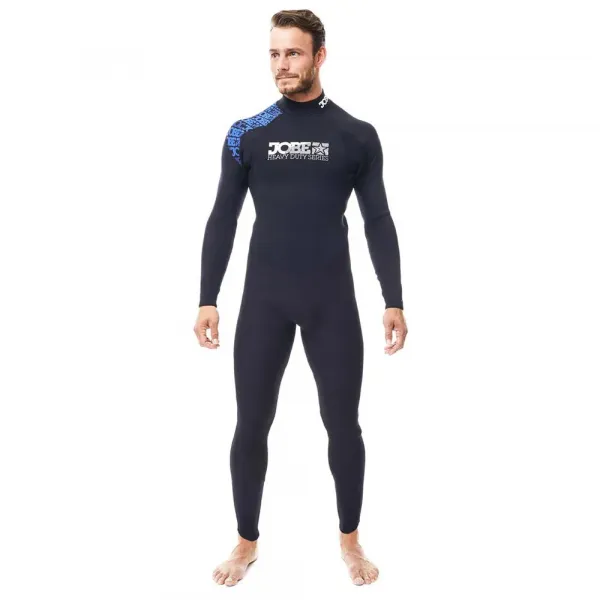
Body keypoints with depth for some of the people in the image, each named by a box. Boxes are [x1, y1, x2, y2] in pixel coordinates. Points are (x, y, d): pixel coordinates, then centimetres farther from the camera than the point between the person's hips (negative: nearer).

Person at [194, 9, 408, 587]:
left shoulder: (357, 136, 3)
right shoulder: (246, 134, 3)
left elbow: (378, 221, 4)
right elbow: (222, 220, 5)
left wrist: (393, 301, -2)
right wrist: (208, 300, 0)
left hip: (333, 300, 0)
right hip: (263, 299, 1)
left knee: (343, 425, 7)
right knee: (251, 426, 5)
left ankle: (349, 539, 29)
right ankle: (247, 542, 26)